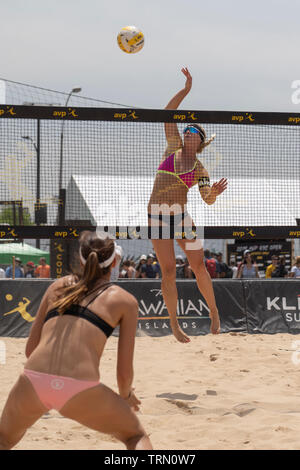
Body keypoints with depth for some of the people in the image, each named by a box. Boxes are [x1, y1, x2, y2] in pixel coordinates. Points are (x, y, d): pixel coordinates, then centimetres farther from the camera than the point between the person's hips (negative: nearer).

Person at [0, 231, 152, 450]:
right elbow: (124, 371, 9)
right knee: (137, 436, 22)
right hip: (80, 390, -3)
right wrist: (126, 395, 30)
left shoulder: (58, 286, 22)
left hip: (32, 383, 3)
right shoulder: (124, 300, 13)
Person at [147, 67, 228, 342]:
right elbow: (168, 114, 5)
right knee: (169, 270, -4)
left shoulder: (200, 169, 5)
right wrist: (186, 89, 0)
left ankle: (214, 312, 17)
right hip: (157, 215, 0)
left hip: (182, 216, 0)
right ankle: (174, 323, 5)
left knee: (199, 266, -3)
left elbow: (208, 199, -6)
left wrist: (215, 192, -28)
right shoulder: (174, 147, 8)